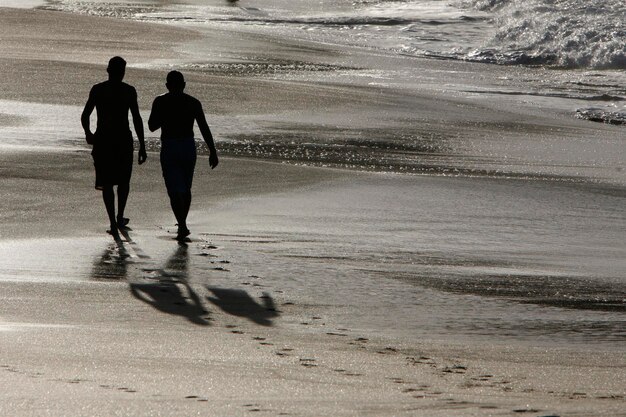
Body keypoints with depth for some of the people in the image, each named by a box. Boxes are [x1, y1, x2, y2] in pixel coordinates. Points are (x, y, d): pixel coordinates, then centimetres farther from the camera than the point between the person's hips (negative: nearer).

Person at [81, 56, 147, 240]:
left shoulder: (97, 90, 0)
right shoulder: (129, 91, -4)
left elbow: (85, 117, 1)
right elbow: (137, 120, -7)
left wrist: (88, 133, 21)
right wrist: (142, 146, -3)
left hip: (102, 140, 1)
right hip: (124, 140, 0)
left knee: (107, 183, 4)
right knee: (123, 180, 20)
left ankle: (113, 223, -6)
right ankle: (119, 217, 26)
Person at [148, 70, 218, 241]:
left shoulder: (160, 102, -3)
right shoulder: (193, 103, 1)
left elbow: (152, 126, 2)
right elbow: (204, 129, -3)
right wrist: (213, 152, -2)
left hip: (169, 149, -2)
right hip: (189, 147, 3)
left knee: (175, 190, -3)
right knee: (186, 188, 20)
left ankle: (183, 226, -19)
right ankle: (182, 224, 28)